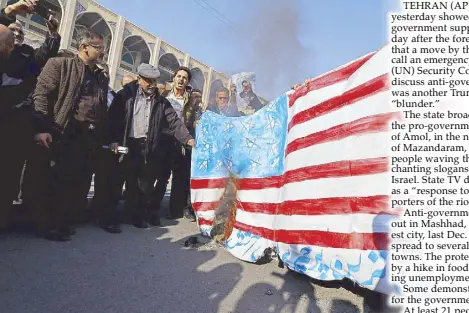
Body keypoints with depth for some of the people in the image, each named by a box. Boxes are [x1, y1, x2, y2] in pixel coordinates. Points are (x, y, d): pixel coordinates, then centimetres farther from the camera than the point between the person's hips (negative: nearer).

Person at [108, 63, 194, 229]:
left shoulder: (161, 101, 9)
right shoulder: (125, 95, 1)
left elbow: (174, 122, 2)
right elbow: (113, 117, -4)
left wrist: (188, 138, -11)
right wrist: (114, 140, -14)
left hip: (148, 148, 3)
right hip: (126, 145, -2)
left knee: (145, 185, 10)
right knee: (117, 182, 7)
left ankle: (136, 215, 26)